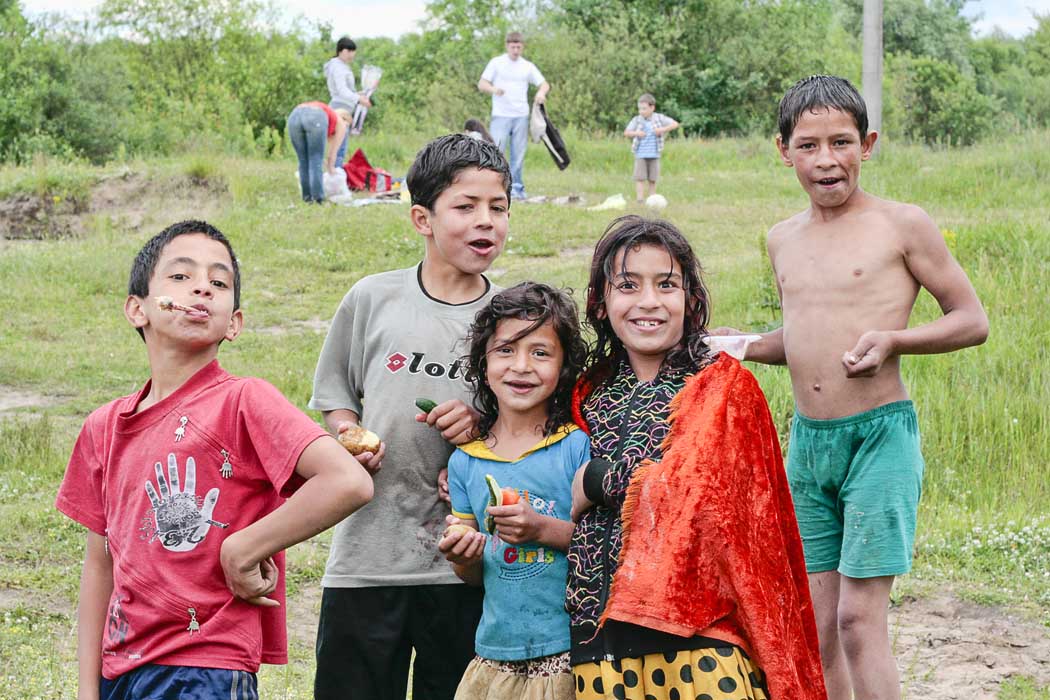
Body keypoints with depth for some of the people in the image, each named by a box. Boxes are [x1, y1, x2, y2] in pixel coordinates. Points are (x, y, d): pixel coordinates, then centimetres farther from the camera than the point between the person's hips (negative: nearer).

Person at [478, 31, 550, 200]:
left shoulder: (528, 67, 11)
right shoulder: (497, 63, 3)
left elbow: (544, 84, 13)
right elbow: (481, 84, -1)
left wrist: (541, 93, -12)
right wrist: (493, 89, -23)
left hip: (521, 116, 3)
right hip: (501, 116, -3)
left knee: (518, 154, 5)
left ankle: (516, 188, 11)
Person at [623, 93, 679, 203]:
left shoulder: (659, 118, -1)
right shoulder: (637, 120, 0)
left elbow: (675, 124, -3)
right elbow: (626, 133, 4)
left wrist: (663, 129, -18)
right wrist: (636, 133, -15)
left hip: (654, 155, 0)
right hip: (640, 155, 0)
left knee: (652, 180, 7)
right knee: (640, 178, -8)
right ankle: (640, 201, -9)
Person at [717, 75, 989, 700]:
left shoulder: (902, 225, -6)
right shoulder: (784, 239, 11)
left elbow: (973, 320, -3)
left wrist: (894, 339, -18)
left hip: (880, 436, -6)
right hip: (806, 440, 6)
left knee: (859, 617, -9)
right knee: (816, 625, 7)